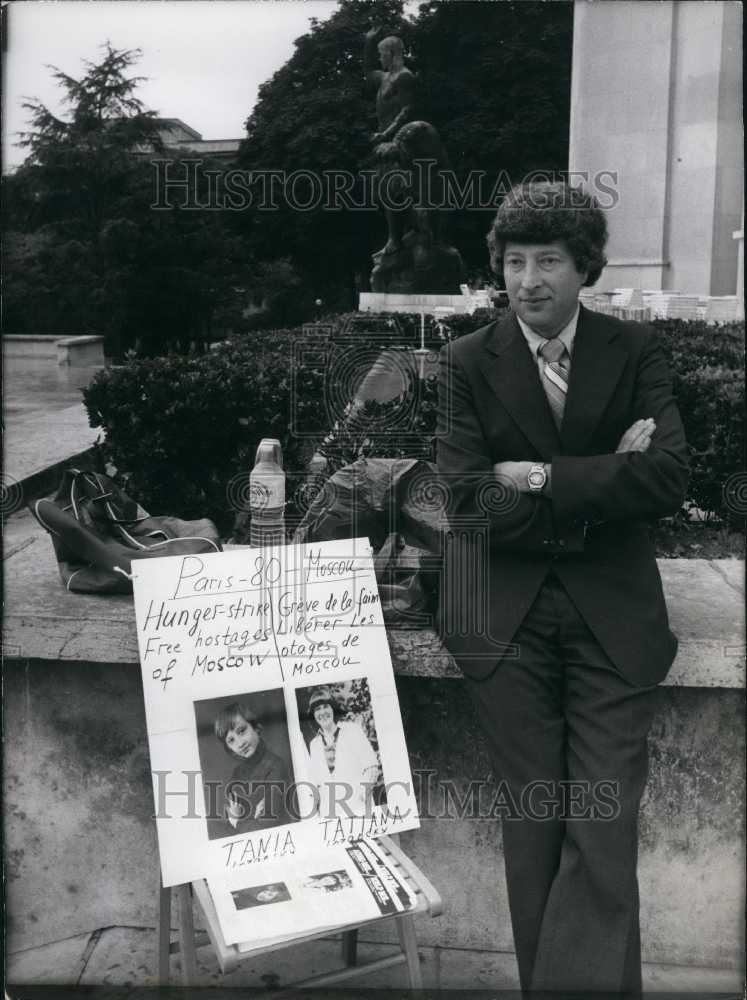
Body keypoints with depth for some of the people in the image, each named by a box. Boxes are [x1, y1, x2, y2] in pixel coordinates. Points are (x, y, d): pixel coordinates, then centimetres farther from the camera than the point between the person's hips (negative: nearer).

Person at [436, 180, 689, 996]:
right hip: (507, 616, -1)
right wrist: (606, 482, -11)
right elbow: (473, 507, -11)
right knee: (534, 821, 8)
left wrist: (545, 479, -15)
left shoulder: (635, 352, 4)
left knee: (605, 831, -1)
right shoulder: (466, 364, 0)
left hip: (614, 615, 1)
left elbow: (669, 478, -9)